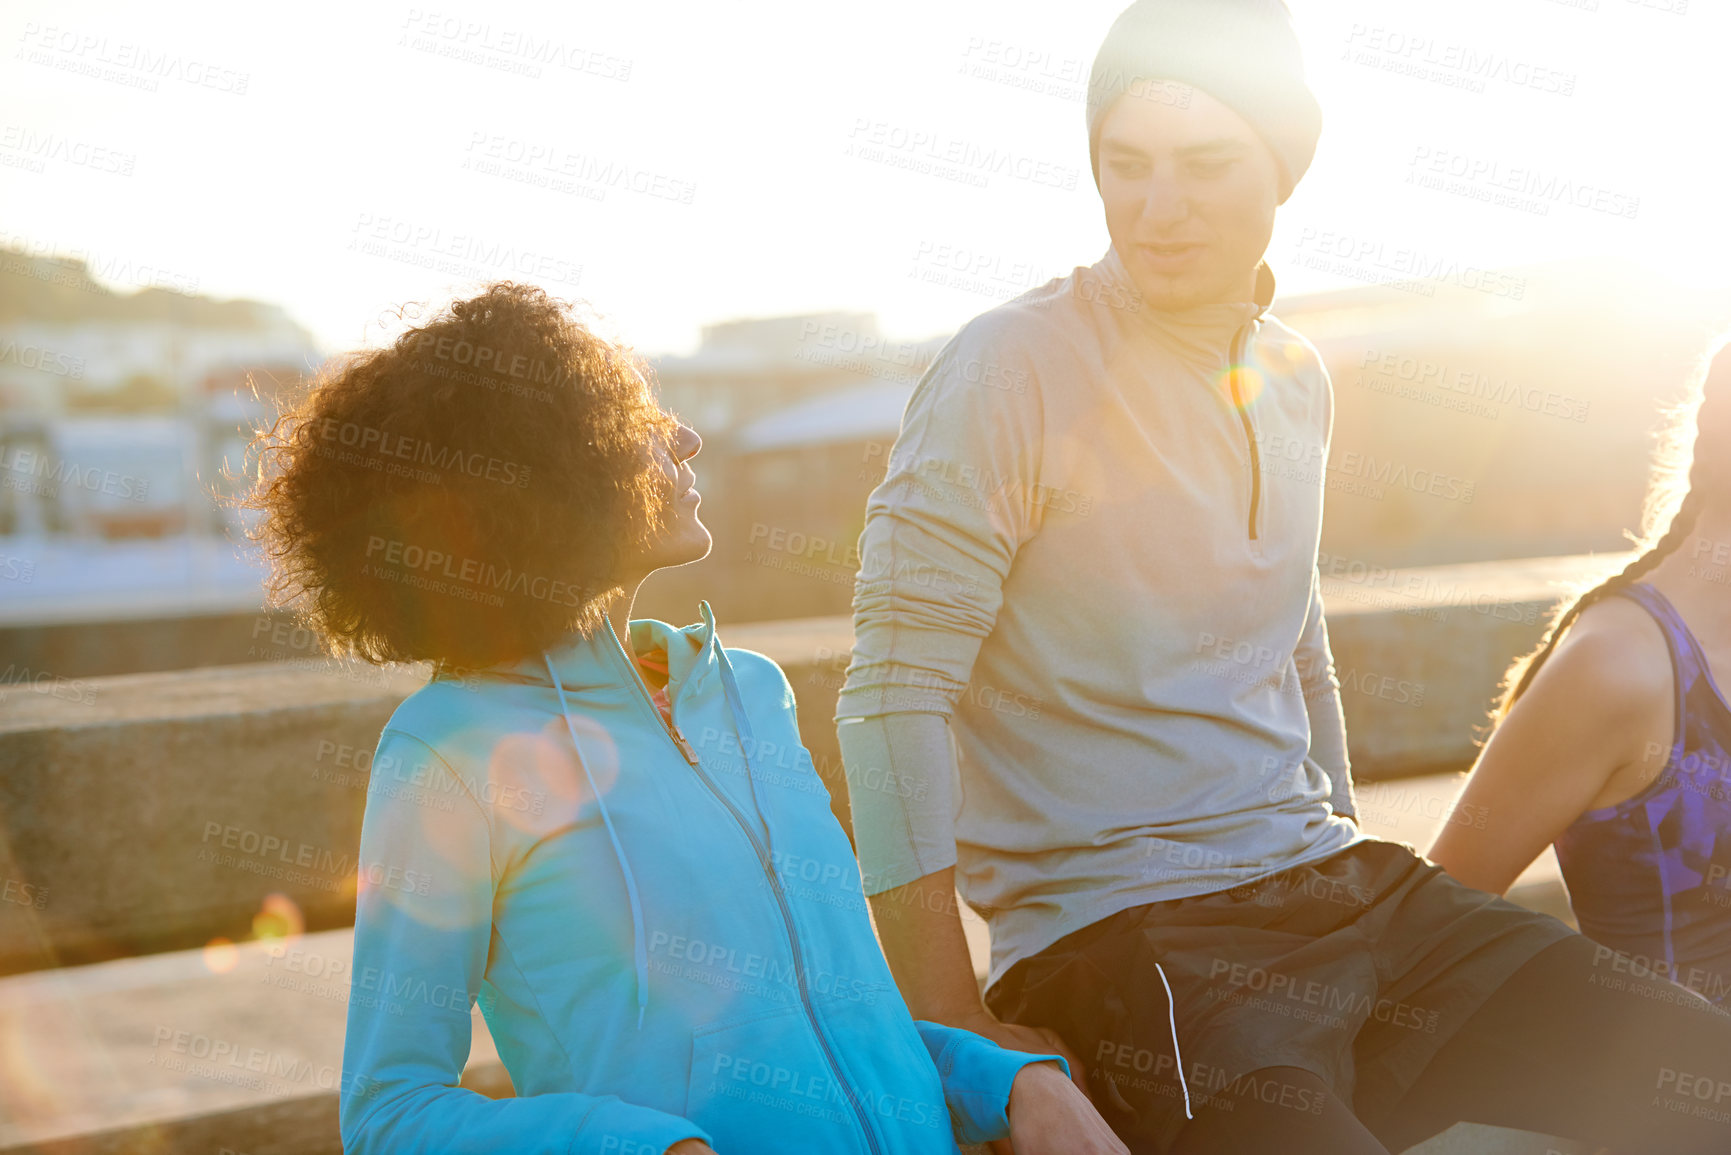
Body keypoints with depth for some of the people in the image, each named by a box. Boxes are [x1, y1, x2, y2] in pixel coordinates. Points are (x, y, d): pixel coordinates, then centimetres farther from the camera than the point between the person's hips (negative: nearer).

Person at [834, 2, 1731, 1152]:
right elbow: (894, 703, -12)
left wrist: (1358, 882, 18)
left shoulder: (1297, 381, 13)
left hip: (1335, 889, 7)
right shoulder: (1011, 369, -9)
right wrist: (960, 1042, -15)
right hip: (1118, 937, -6)